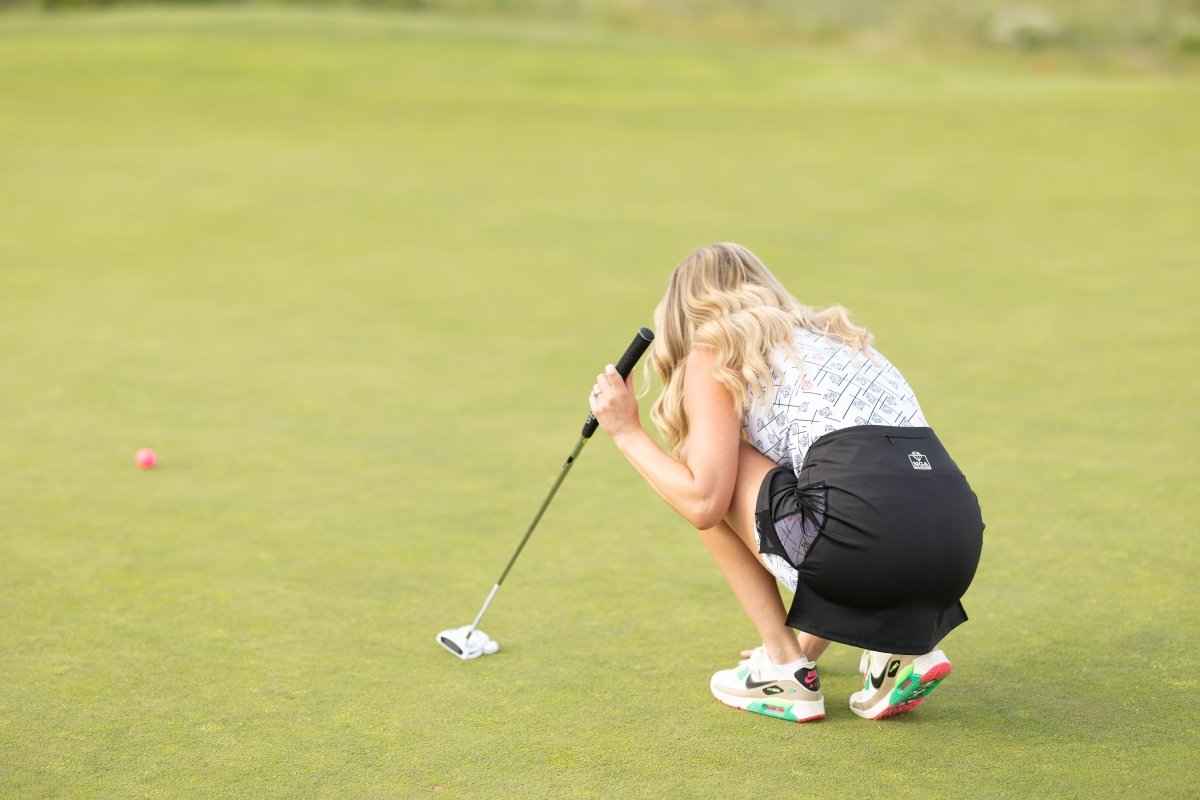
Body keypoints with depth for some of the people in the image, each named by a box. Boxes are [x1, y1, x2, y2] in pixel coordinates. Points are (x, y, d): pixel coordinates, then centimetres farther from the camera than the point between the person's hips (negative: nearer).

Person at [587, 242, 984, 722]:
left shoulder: (714, 354, 11)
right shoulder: (832, 337, 34)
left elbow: (705, 501, 0)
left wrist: (626, 432, 16)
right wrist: (809, 640, 49)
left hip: (868, 533, -8)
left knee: (700, 462, 16)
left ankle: (783, 668, 14)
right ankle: (902, 646, 13)